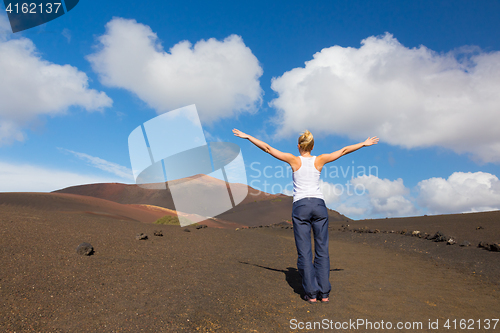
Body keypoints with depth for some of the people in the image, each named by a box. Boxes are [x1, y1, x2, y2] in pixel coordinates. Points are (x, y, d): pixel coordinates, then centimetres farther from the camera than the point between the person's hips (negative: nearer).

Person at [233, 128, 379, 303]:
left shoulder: (294, 160, 2)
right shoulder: (319, 160, 7)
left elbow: (267, 148, 2)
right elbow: (343, 150, 16)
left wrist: (247, 137, 9)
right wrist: (364, 143, 29)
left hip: (300, 207, -2)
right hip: (319, 205, 2)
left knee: (304, 252, 3)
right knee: (322, 250, 8)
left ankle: (311, 293, 5)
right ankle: (324, 293, 9)